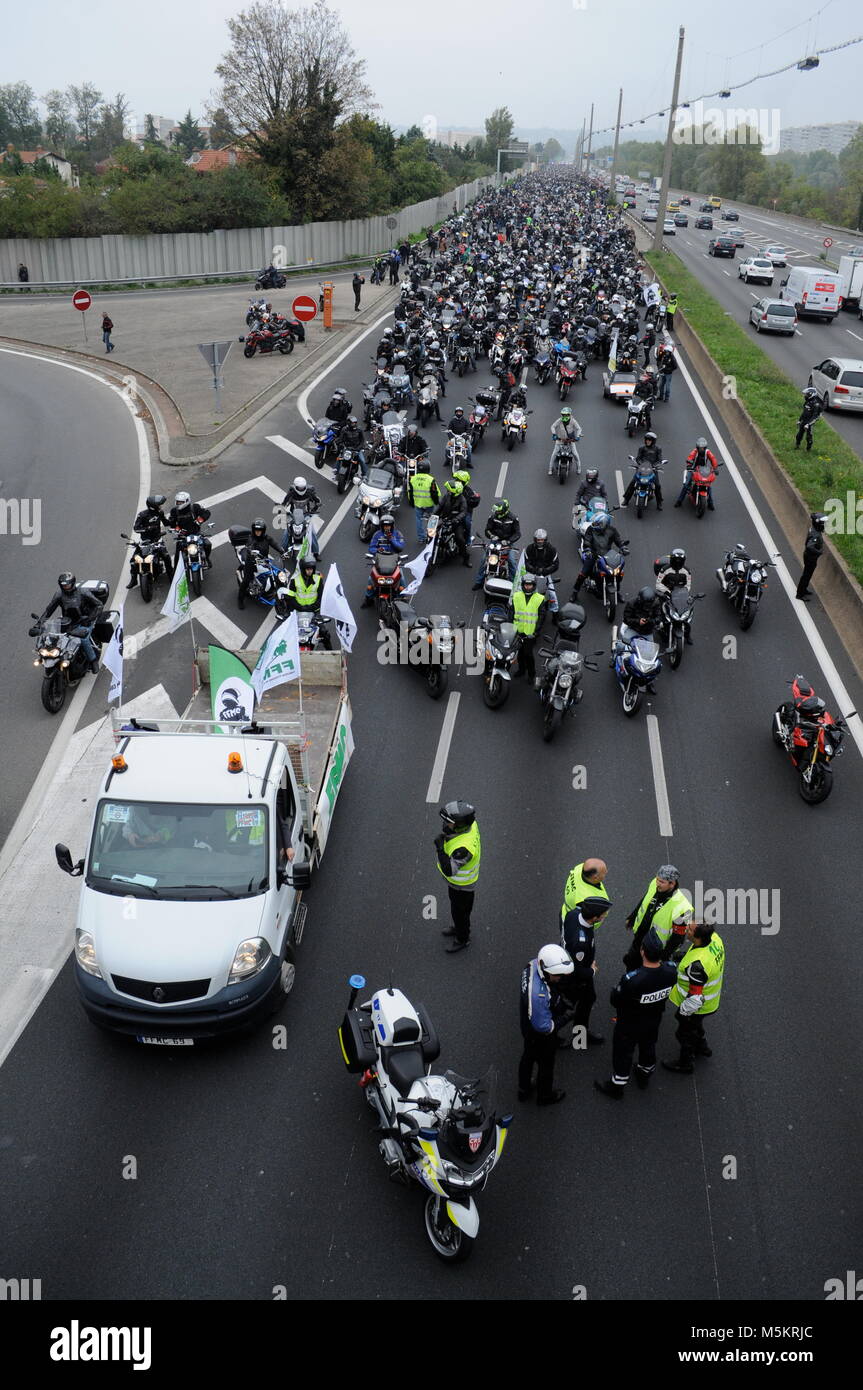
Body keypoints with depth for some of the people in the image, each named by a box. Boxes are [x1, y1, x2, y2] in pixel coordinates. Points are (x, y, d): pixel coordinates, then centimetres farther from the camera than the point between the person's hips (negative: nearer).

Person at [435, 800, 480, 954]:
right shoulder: (470, 824, -21)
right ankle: (459, 928, 58)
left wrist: (440, 848, -48)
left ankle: (462, 939, 46)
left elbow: (449, 871, -42)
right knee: (456, 907, 32)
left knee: (460, 911, 20)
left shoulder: (464, 847, -46)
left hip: (462, 886, -8)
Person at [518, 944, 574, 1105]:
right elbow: (543, 1027, -33)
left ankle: (524, 1089, 56)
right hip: (540, 1036, -7)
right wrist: (561, 1019, -19)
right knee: (546, 1064, 22)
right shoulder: (538, 994, -46)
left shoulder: (533, 964, -21)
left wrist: (562, 1004, -11)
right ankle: (545, 1095, 50)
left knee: (528, 1056, 31)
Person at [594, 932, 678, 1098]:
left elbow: (616, 1001, -26)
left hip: (629, 1024, -5)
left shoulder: (632, 980, -44)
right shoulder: (671, 971, -28)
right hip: (654, 1020, 5)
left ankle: (617, 1086, 44)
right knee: (648, 1046, 32)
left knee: (623, 1053, 21)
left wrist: (615, 990, -6)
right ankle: (644, 1076, 58)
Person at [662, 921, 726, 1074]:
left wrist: (682, 1012, -16)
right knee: (696, 1026, 35)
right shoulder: (714, 938, -19)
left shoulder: (697, 964, -44)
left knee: (685, 1033, 21)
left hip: (697, 1008, -8)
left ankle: (685, 1064, 45)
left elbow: (695, 997, -34)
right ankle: (702, 1047, 61)